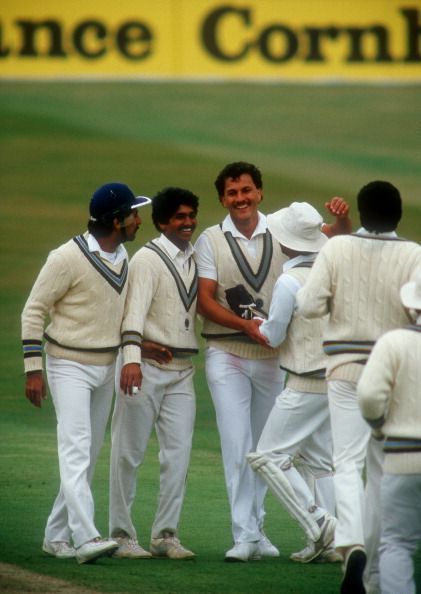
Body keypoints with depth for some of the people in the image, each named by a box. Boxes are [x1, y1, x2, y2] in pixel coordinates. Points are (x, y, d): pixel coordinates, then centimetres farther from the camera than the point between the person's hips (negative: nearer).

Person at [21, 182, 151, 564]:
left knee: (88, 456, 9)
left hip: (106, 368, 8)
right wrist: (33, 370, -15)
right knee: (76, 450, -17)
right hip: (70, 366, -8)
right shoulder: (69, 258, -17)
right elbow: (34, 310, -12)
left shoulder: (124, 258, 6)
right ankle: (86, 537, -28)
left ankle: (57, 536, 17)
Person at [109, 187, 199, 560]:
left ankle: (166, 534, 4)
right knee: (129, 453, 0)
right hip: (147, 365, -6)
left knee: (179, 452, 0)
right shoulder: (148, 259, -8)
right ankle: (122, 535, 5)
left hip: (182, 370, 6)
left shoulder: (197, 259, 13)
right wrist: (132, 358, -32)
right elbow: (136, 309, -20)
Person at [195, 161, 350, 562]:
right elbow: (205, 301, -7)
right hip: (227, 354, -3)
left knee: (263, 448, 11)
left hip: (272, 355, 3)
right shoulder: (211, 240, -2)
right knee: (237, 445, -11)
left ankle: (256, 531, 22)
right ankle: (244, 536, -13)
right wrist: (245, 324, -20)